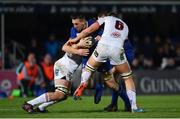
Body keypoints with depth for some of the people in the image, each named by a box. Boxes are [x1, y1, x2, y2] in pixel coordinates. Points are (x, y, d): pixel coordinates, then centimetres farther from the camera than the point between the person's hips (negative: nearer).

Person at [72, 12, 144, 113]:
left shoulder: (106, 19, 25)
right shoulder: (125, 26, 34)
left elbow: (89, 30, 21)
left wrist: (76, 39, 32)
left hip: (103, 46, -1)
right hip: (118, 49, 1)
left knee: (89, 67, 24)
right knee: (128, 78, 15)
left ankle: (83, 83, -7)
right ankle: (134, 107, 6)